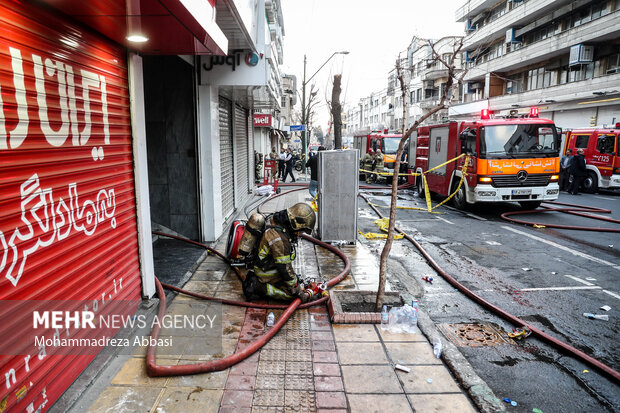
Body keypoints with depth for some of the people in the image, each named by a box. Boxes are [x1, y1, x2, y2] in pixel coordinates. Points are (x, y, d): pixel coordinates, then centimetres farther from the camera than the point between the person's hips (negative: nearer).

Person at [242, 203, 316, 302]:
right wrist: (298, 291, -14)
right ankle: (258, 287, -7)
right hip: (268, 273, -9)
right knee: (292, 293, -9)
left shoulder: (275, 220, -6)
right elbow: (285, 268, -26)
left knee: (295, 280, 19)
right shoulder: (279, 239, -34)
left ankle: (255, 278, 14)